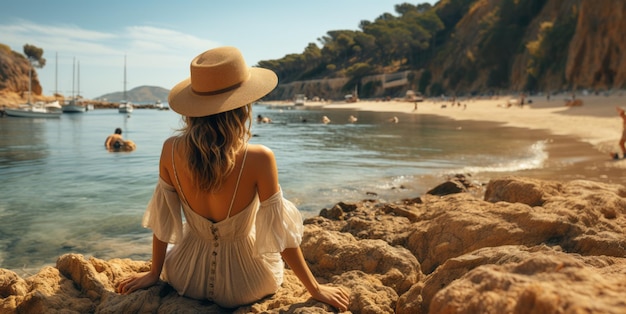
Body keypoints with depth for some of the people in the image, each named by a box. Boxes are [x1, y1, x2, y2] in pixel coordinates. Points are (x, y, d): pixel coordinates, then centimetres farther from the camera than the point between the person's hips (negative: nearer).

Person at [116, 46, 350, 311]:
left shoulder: (171, 151, -19)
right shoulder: (259, 159, -28)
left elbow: (162, 219, -6)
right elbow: (280, 232, -20)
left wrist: (154, 274, 10)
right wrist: (315, 289, -5)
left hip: (186, 278, 3)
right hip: (244, 285, -2)